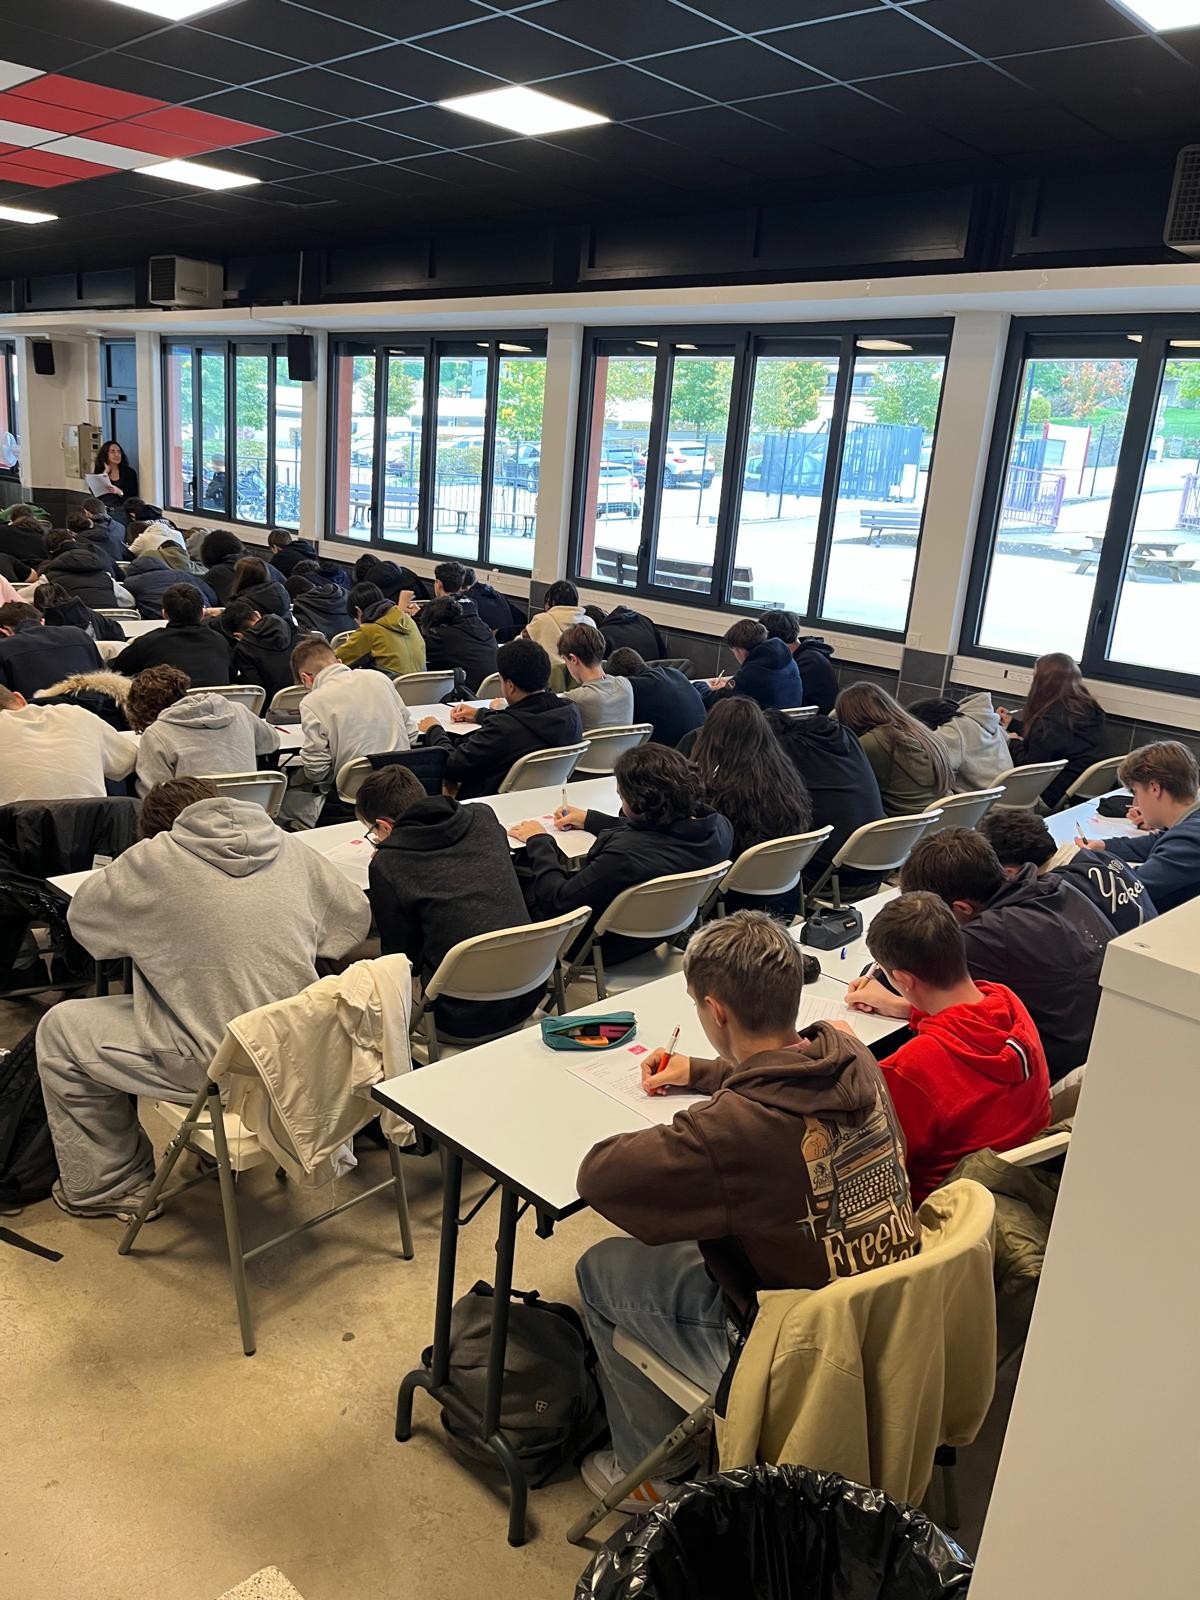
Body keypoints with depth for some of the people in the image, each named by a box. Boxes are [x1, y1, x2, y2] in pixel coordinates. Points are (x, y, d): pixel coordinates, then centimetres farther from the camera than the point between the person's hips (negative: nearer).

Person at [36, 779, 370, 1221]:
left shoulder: (153, 860, -6)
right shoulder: (289, 848, 5)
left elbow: (81, 915, 10)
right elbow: (356, 916, 14)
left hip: (215, 1064, -6)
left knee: (58, 1028, 15)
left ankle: (109, 1187, 26)